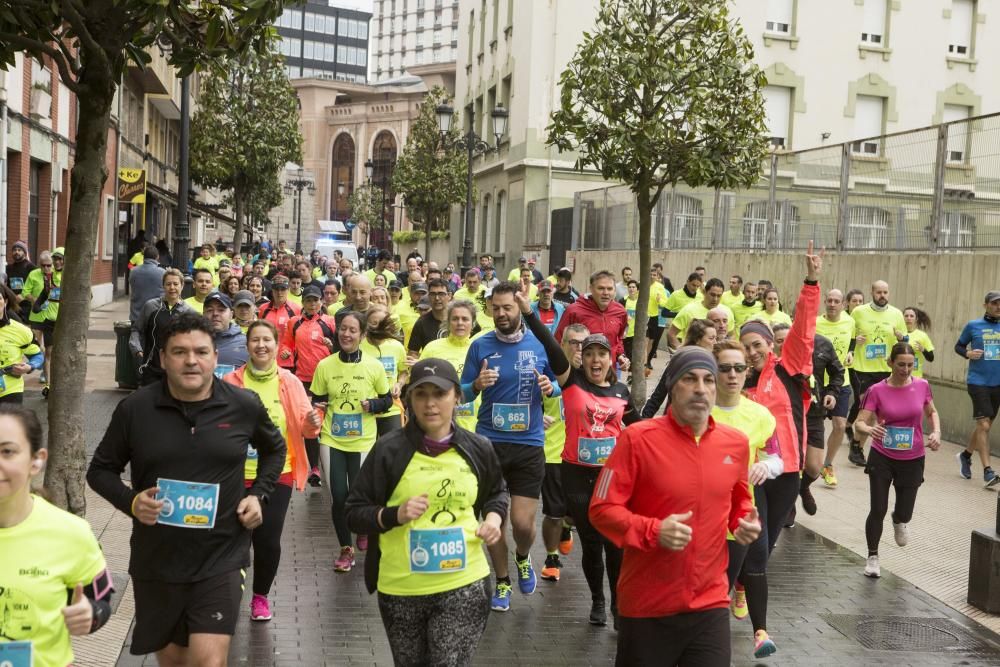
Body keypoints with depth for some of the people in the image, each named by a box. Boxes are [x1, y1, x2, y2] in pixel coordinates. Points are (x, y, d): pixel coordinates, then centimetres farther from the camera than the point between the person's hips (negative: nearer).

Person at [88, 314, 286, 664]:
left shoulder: (245, 406, -6)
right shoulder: (134, 409, -7)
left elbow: (274, 449, 15)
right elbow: (100, 470, 6)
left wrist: (258, 495, 2)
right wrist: (130, 501, -13)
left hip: (221, 559, -1)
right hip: (156, 560, 2)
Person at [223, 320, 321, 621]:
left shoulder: (290, 382, -1)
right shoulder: (231, 382, -3)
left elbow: (303, 428, 0)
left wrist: (312, 423, -22)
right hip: (238, 473, 0)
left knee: (269, 539, 0)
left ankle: (261, 596, 23)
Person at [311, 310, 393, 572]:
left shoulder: (374, 366, -6)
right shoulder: (324, 366, -3)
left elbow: (387, 400, 5)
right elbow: (317, 401, 7)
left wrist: (373, 405, -16)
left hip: (363, 442, -1)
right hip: (331, 440, 1)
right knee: (339, 496, -1)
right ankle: (346, 549, 20)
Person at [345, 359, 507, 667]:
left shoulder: (478, 448, 0)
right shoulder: (389, 448, -9)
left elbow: (496, 493, 19)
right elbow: (354, 513, -5)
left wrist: (493, 518, -1)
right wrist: (395, 514, -22)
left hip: (465, 585, 0)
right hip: (401, 588, 0)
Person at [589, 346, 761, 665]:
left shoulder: (736, 442, 3)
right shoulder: (637, 438, -12)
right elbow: (601, 508, -11)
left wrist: (745, 521, 0)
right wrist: (653, 531, -24)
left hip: (711, 605, 3)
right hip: (647, 608, -3)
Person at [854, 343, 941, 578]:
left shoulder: (922, 386, -5)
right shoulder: (877, 391, -12)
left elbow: (932, 412, 13)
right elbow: (859, 422, -17)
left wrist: (936, 432, -5)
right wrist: (869, 429, -39)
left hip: (912, 459, 2)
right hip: (882, 457, -2)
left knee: (904, 514, 8)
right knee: (878, 510, -3)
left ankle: (899, 520, 47)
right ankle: (872, 557, 17)